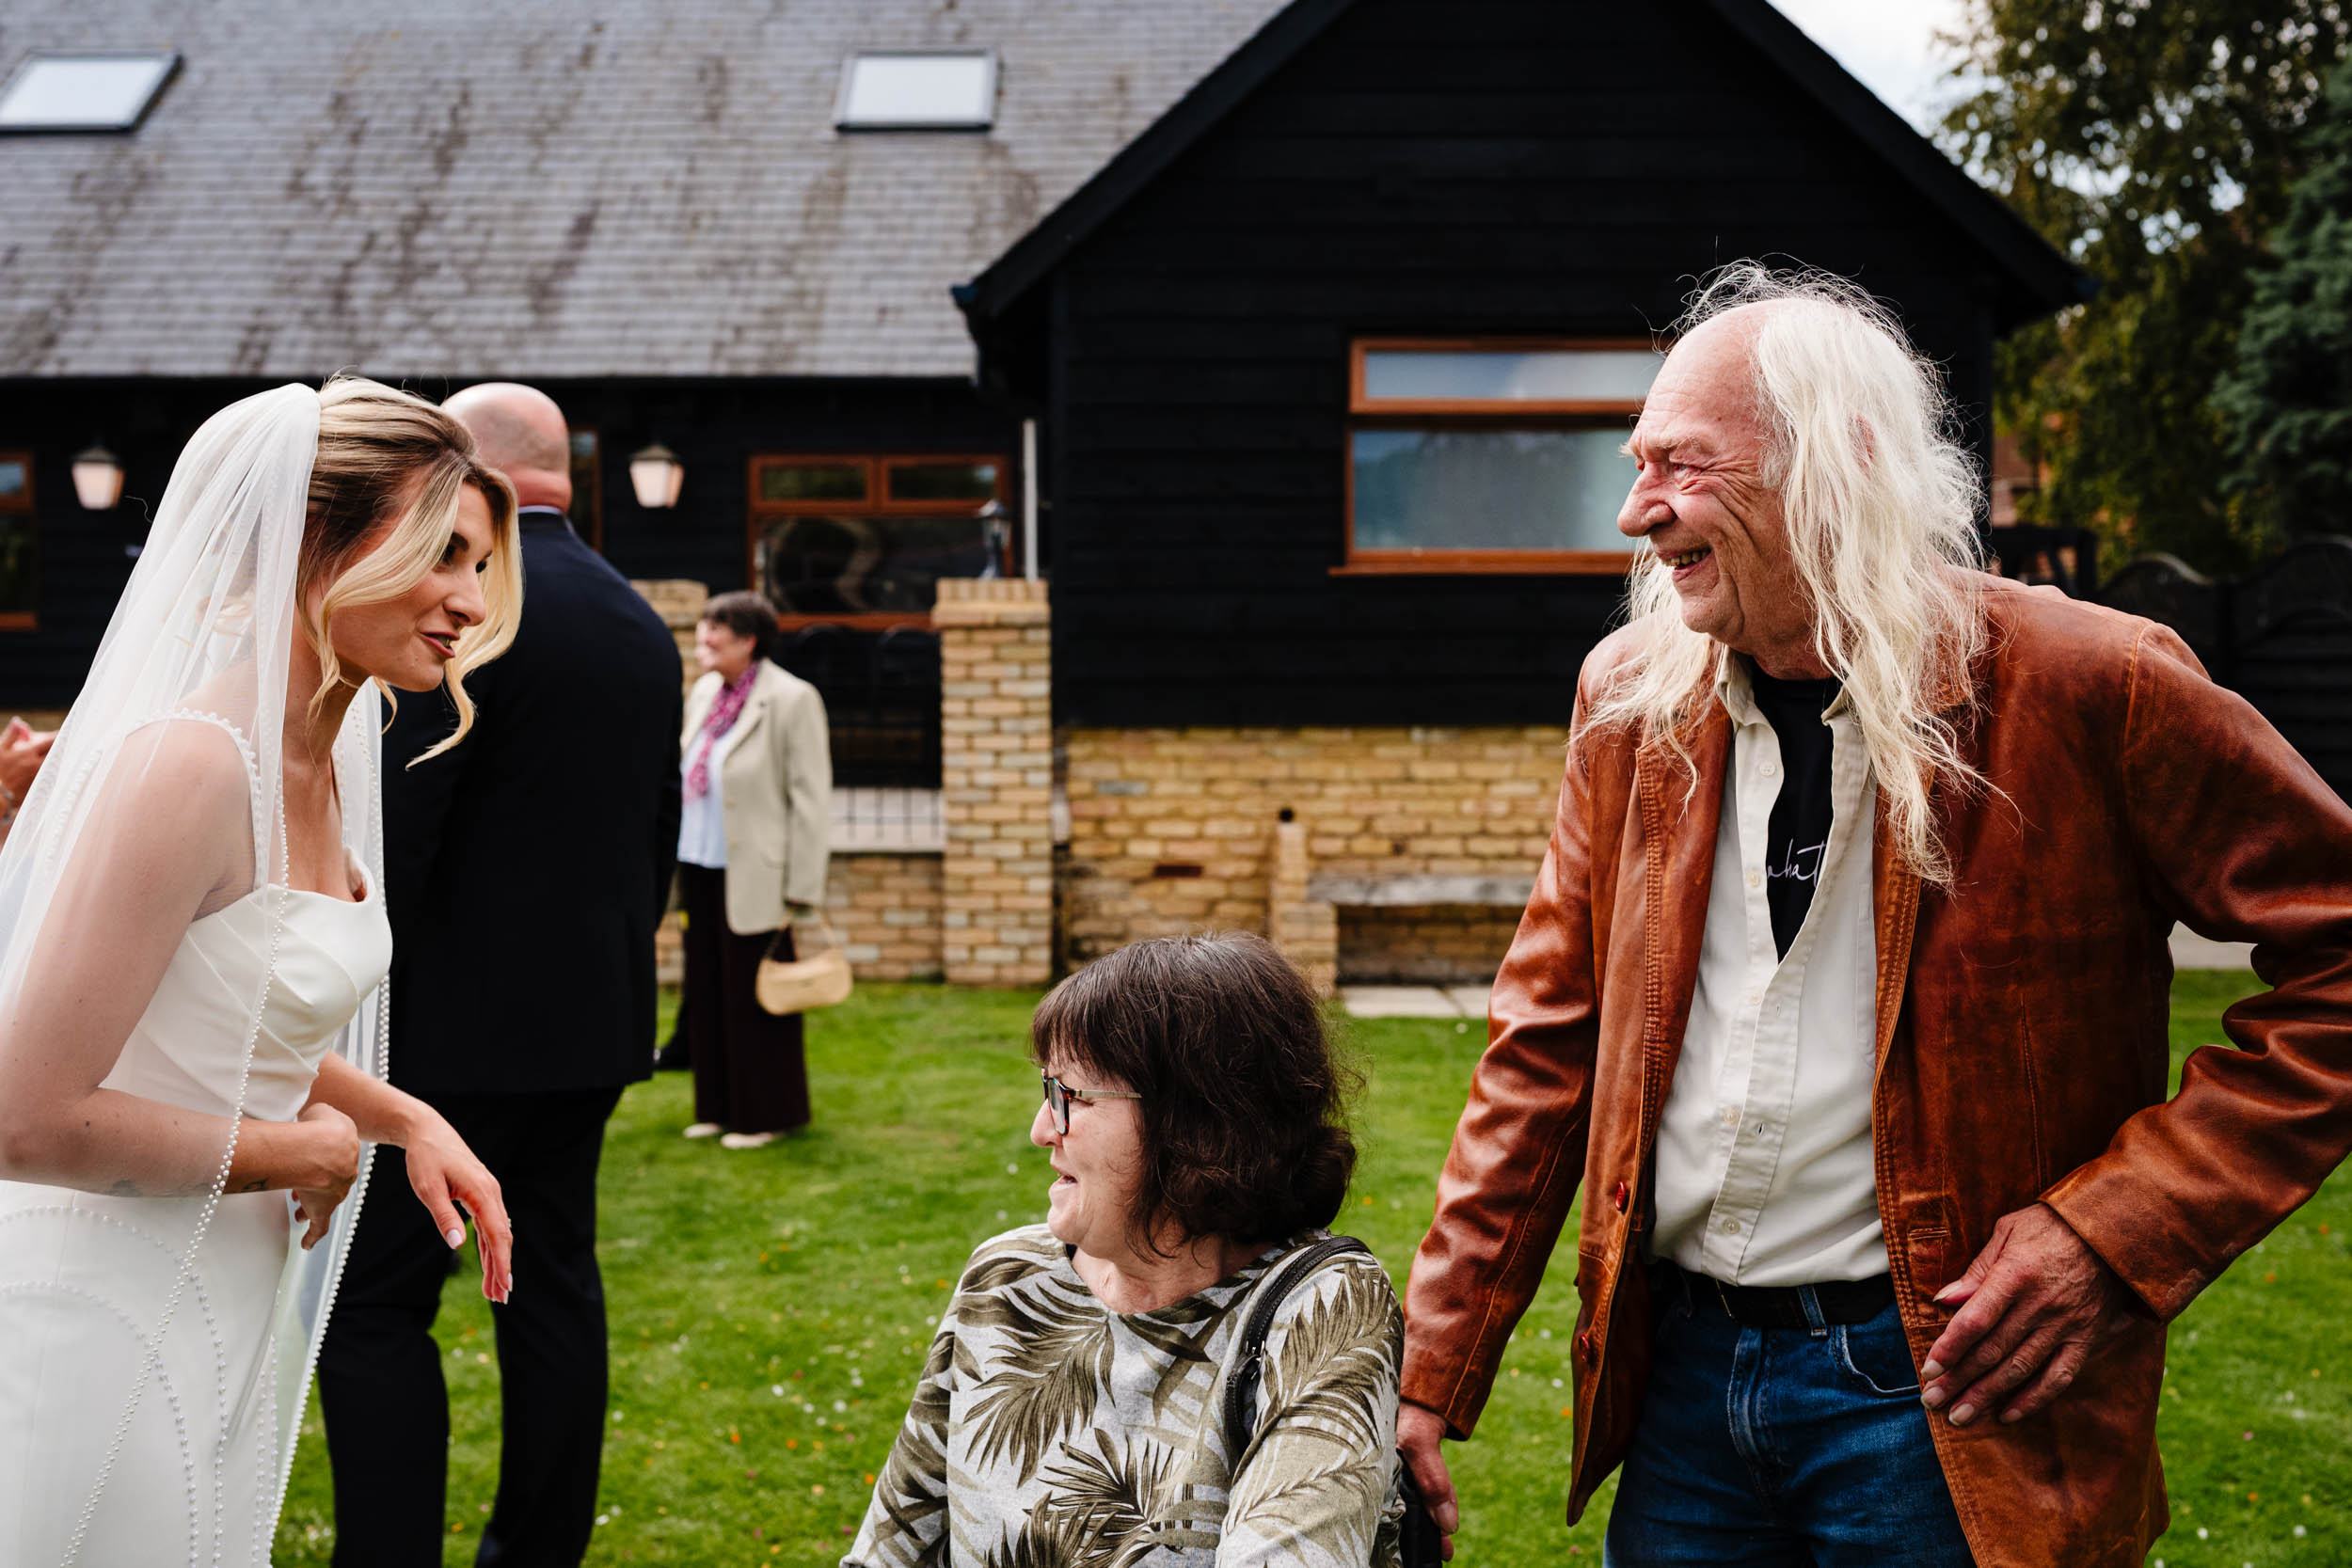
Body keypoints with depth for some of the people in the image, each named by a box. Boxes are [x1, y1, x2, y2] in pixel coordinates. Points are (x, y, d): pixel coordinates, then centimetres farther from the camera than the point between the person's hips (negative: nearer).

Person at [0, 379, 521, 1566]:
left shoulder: (320, 757, 5)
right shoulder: (190, 763, -23)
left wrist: (405, 1117, 4)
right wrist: (302, 1152, -14)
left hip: (224, 1323, 9)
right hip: (110, 1325, -8)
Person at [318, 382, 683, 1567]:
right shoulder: (643, 624, 10)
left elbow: (395, 829, -18)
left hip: (458, 1020, -8)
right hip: (593, 1016, 8)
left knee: (373, 1301, 1)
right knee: (555, 1277, 15)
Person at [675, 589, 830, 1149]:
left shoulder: (792, 700, -12)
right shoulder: (704, 692, 11)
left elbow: (811, 801, -13)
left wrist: (800, 893, -15)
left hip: (752, 880, -7)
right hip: (700, 871, 7)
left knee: (753, 999, 2)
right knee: (707, 993, 13)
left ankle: (765, 1115, 16)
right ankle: (719, 1107, 27)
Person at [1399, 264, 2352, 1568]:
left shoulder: (2087, 689, -13)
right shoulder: (1630, 694, 1)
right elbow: (1548, 1040, 4)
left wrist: (2116, 1231, -14)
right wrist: (1431, 1371, 1)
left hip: (1940, 1404, -4)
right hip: (1677, 1374, 4)